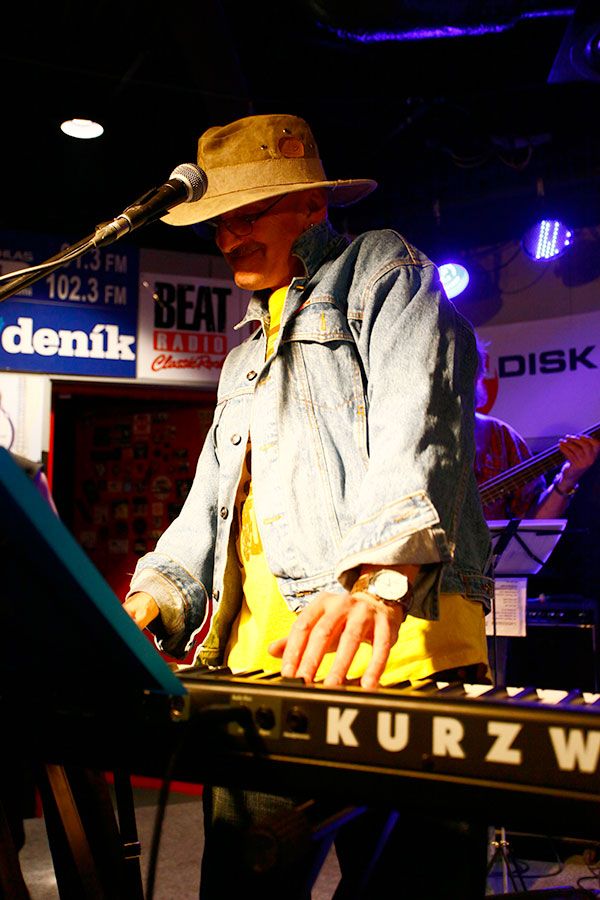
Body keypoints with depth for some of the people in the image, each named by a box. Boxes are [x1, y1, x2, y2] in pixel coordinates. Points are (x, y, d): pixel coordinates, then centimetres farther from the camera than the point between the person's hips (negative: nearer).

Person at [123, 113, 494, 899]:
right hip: (256, 659, 7)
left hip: (390, 650, -7)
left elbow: (419, 424, -13)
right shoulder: (249, 351, 30)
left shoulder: (383, 268, 7)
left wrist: (379, 575, -30)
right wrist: (155, 596, 8)